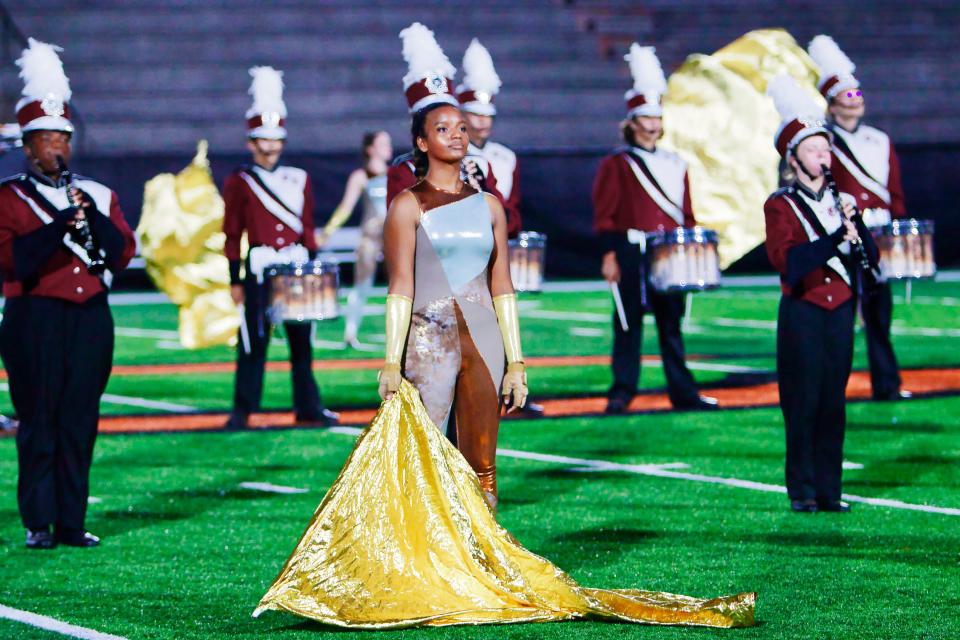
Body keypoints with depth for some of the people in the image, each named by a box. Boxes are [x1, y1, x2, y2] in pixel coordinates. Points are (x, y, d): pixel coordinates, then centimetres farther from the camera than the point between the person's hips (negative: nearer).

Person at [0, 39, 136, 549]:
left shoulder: (98, 195, 15)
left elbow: (123, 254, 6)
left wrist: (94, 217, -9)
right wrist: (61, 225, -17)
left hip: (90, 318, 4)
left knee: (80, 423, 3)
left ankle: (72, 522, 7)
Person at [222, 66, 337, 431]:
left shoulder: (299, 180, 12)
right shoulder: (238, 182, 1)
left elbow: (307, 228, 16)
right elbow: (232, 234, 0)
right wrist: (235, 281, -4)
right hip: (259, 271, -3)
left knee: (302, 340, 5)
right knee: (253, 342, -2)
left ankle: (308, 407, 12)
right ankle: (242, 411, 4)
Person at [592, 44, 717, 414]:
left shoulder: (675, 165, 15)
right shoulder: (616, 165, 0)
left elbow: (687, 214, 18)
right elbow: (604, 215, -4)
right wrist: (609, 255, -12)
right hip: (632, 256, -4)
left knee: (672, 323, 7)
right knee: (629, 324, -2)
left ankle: (683, 392, 9)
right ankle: (621, 392, 2)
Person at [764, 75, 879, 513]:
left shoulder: (841, 201, 12)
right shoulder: (781, 206, -3)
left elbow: (870, 258, 7)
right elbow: (787, 261, -18)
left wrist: (855, 222, -11)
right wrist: (838, 238, -26)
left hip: (839, 311, 4)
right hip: (803, 312, -4)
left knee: (833, 403, 5)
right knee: (803, 403, -3)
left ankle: (829, 492, 9)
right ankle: (803, 491, 4)